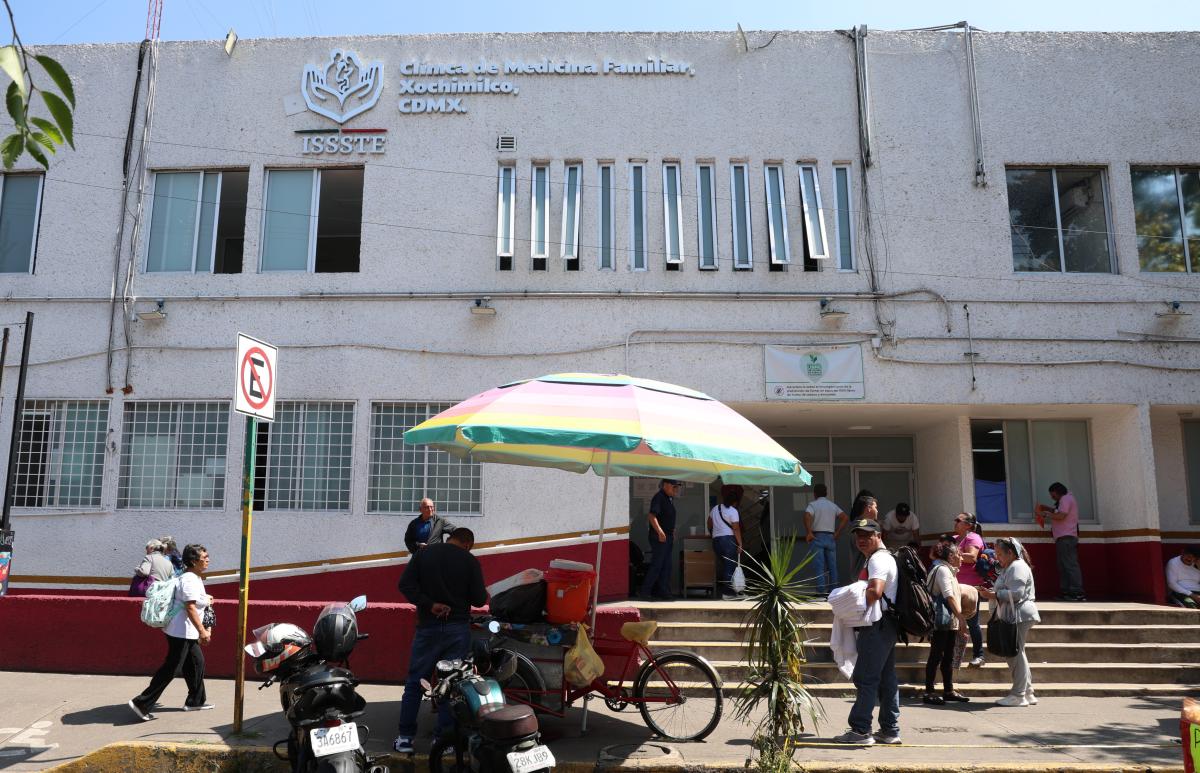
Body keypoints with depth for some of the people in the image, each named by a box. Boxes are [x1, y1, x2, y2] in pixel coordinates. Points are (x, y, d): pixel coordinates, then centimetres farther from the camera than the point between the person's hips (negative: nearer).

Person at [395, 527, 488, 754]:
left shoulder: (423, 553, 3)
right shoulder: (470, 561, -3)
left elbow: (405, 584, -8)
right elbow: (479, 599, -4)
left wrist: (430, 604, -9)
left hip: (428, 626, 1)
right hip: (458, 629, -1)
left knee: (414, 682, 10)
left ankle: (405, 737, 10)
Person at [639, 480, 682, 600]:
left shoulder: (670, 499, 15)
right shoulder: (658, 498, -14)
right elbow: (652, 517, -24)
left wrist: (673, 533, 22)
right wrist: (660, 532, -32)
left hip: (668, 537, 10)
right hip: (659, 537, -10)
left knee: (666, 566, 10)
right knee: (657, 564, -8)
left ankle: (663, 593, 15)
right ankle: (645, 591, -1)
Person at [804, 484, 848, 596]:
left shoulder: (813, 504, 0)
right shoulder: (833, 505, 14)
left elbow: (807, 516, -19)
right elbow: (845, 518, 6)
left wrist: (809, 532, -14)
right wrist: (837, 533, 6)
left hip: (817, 537, -4)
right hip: (830, 537, 4)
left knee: (819, 566, -6)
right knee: (832, 566, 9)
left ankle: (821, 591, -11)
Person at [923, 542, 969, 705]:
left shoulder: (949, 570, 20)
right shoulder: (942, 569, -12)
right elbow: (949, 596, -21)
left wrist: (959, 623, 18)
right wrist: (961, 617, -25)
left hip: (950, 622, 10)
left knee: (948, 656, 12)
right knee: (936, 655, -6)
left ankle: (948, 690, 19)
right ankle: (929, 692, -3)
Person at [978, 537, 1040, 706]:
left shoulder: (1017, 567, -13)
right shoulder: (1009, 568, 20)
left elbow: (1016, 593, -23)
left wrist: (993, 595, -18)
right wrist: (992, 593, 8)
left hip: (1020, 616, -11)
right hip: (1014, 617, 11)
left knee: (1016, 653, -7)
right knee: (1016, 654, 14)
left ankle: (1019, 695, -2)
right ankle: (1028, 693, 20)